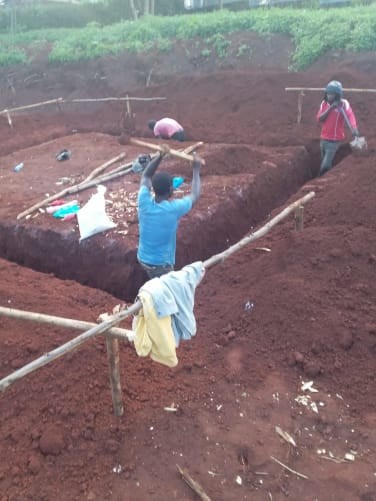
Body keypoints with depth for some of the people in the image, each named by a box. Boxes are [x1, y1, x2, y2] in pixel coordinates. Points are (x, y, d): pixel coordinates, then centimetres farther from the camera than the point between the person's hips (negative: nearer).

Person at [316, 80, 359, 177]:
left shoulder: (343, 103, -12)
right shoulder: (324, 103, 3)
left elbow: (350, 115, -28)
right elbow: (319, 119, -6)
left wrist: (354, 128, -46)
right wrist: (330, 108, -17)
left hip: (334, 141, -5)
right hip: (323, 139, 5)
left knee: (325, 167, -11)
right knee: (326, 165, 18)